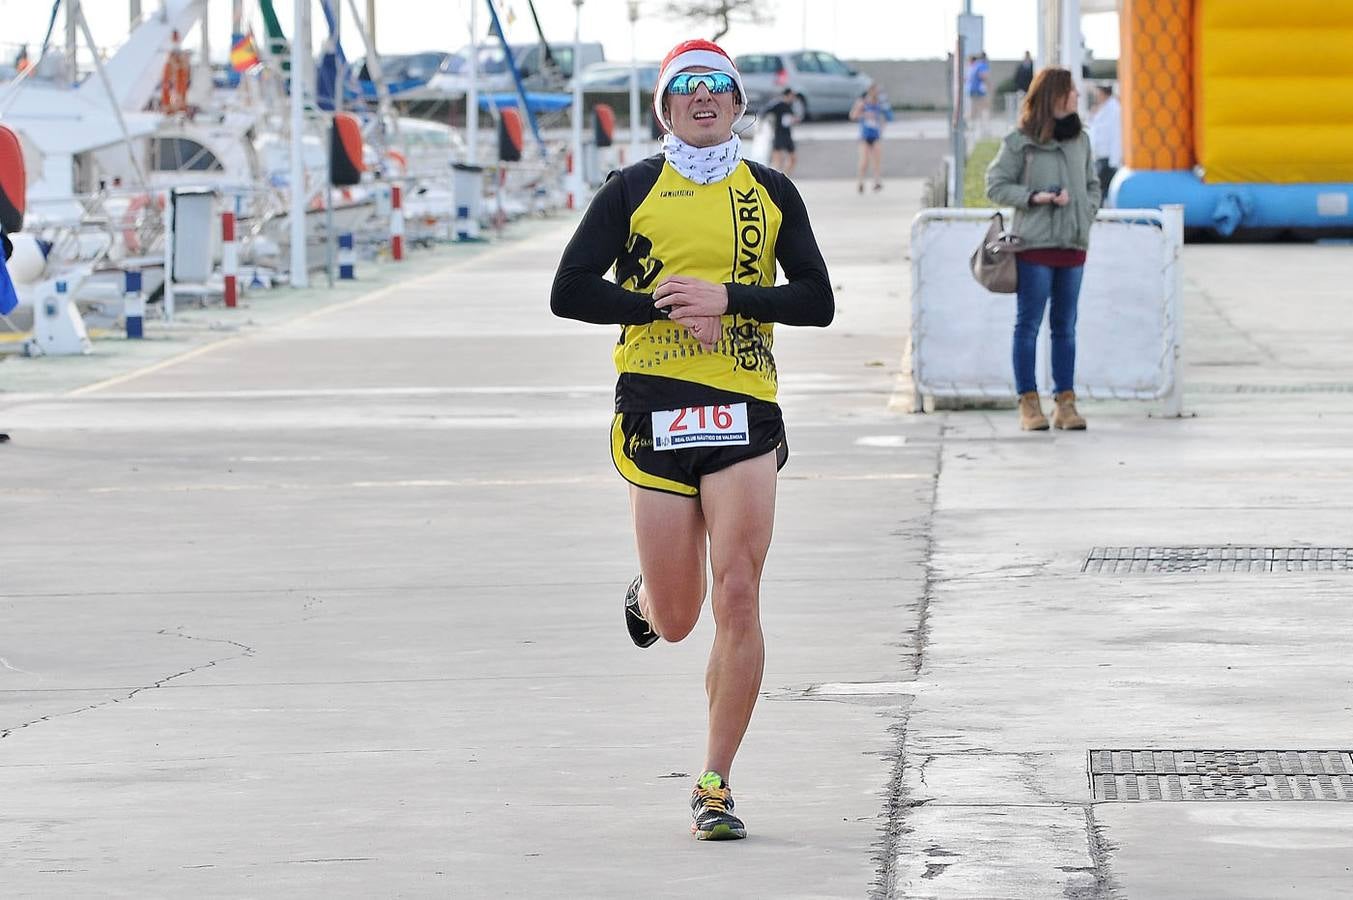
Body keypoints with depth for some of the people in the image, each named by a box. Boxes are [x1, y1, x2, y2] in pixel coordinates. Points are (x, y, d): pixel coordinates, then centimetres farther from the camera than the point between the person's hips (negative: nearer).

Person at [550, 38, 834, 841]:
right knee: (677, 619, 4)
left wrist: (727, 299, -11)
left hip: (746, 412, 1)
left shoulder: (771, 193, 8)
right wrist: (665, 307, -10)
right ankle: (648, 598, 43)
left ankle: (716, 785, -1)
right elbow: (570, 292, -1)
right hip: (656, 411, 0)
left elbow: (818, 302, 3)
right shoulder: (633, 190, 4)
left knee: (738, 600, -10)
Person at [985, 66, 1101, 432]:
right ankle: (1028, 404, 0)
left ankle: (1065, 403, 10)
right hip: (1035, 243, -5)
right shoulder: (1020, 142, -3)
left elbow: (1092, 185, 20)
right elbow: (996, 186, -2)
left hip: (1073, 244, 5)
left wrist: (1086, 215, 2)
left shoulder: (1081, 140, 13)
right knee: (1028, 325, -2)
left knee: (1065, 327, 7)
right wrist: (1035, 197, -13)